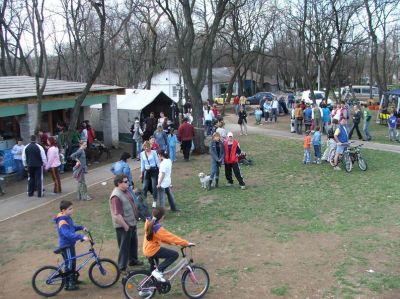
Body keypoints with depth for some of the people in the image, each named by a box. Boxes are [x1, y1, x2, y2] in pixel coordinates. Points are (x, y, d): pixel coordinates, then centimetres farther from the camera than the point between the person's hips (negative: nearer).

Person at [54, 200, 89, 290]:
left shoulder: (68, 218, 5)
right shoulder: (62, 222, -26)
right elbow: (68, 234, -40)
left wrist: (81, 227, 6)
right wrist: (82, 237, -46)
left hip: (70, 244, 10)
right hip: (66, 246, -10)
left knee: (73, 262, 20)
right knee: (69, 264, -1)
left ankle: (73, 279, 36)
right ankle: (68, 284, 9)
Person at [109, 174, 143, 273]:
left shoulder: (126, 191, 3)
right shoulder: (116, 196, -28)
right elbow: (117, 215, -29)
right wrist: (125, 225, -22)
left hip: (132, 223, 10)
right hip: (123, 226, -10)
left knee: (133, 243, 25)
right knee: (124, 246, 4)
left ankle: (133, 260, 45)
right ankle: (122, 268, 18)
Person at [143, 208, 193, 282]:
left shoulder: (148, 222, 1)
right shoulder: (158, 228, -25)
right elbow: (171, 237, -23)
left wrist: (170, 242, 12)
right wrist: (187, 243, -19)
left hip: (147, 249, 9)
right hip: (152, 251, -9)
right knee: (175, 254, -11)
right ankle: (158, 271, -8)